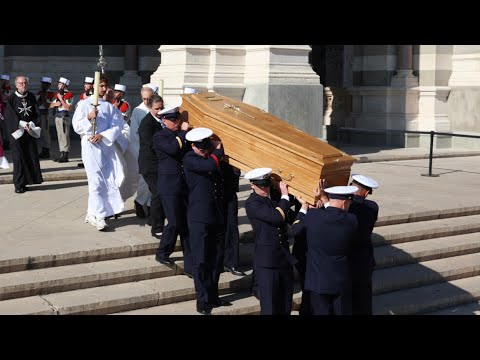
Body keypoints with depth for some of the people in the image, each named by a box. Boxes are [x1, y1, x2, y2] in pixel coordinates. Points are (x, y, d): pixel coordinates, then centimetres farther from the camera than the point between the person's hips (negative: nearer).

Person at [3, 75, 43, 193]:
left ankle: (27, 181, 10)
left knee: (31, 156, 2)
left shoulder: (31, 97, 7)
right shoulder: (12, 98, -4)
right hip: (17, 132, -4)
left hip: (30, 131, 4)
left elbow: (36, 113, 7)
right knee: (18, 158, -4)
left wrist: (31, 125, -8)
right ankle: (19, 185, 0)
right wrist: (23, 125, -14)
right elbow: (9, 116, -8)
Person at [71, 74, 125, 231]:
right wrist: (88, 118, -19)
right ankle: (98, 216, -9)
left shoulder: (109, 106, 10)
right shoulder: (84, 104, 2)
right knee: (96, 181, -10)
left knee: (108, 181, 4)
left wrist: (102, 135, -13)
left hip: (106, 146, 4)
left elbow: (117, 126, 2)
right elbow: (77, 126, -2)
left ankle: (92, 213, 17)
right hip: (91, 146, -4)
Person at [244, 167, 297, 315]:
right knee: (269, 308, -1)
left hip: (285, 259, 6)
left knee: (285, 308, 12)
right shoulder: (252, 203, -13)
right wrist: (284, 196, -10)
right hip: (267, 264, -6)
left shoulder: (276, 194, 7)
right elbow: (278, 217, -24)